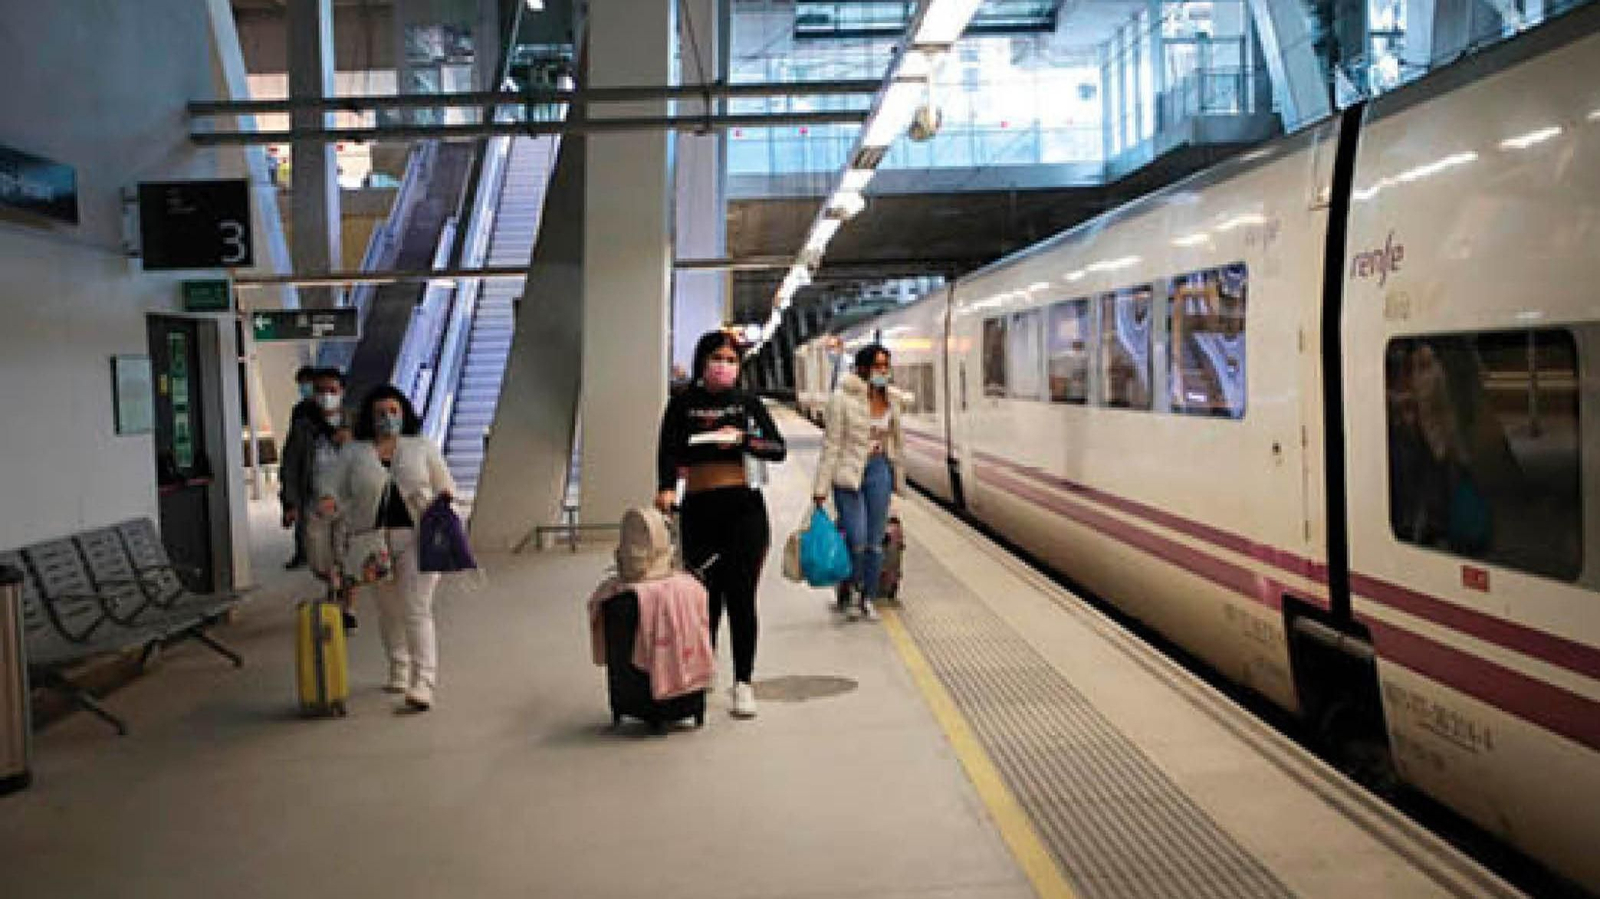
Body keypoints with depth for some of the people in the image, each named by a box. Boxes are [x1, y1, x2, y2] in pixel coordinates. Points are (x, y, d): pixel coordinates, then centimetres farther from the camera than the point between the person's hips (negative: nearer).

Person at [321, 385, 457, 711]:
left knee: (417, 610, -11)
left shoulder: (423, 447, 7)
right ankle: (398, 672, 31)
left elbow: (446, 486, 11)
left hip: (417, 539, -2)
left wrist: (441, 501, -10)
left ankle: (424, 683, -14)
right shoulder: (353, 452, 8)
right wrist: (330, 502, -16)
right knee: (388, 610, 13)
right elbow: (337, 489, 6)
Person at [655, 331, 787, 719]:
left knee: (740, 596, -2)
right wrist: (666, 488, -20)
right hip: (698, 510, 0)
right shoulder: (683, 404, 8)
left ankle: (743, 683, 7)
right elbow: (669, 451, -2)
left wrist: (744, 439, -12)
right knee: (704, 597, -1)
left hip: (744, 508, 0)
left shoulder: (747, 402, 9)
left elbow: (779, 450, 5)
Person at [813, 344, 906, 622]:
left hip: (880, 471, 5)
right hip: (849, 473, -5)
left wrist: (898, 478, 18)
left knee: (875, 542, 7)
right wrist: (821, 485, -10)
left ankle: (868, 599, 20)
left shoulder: (892, 400, 6)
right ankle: (848, 593, 14)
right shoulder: (843, 399, -10)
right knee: (857, 539, -10)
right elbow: (831, 444, -9)